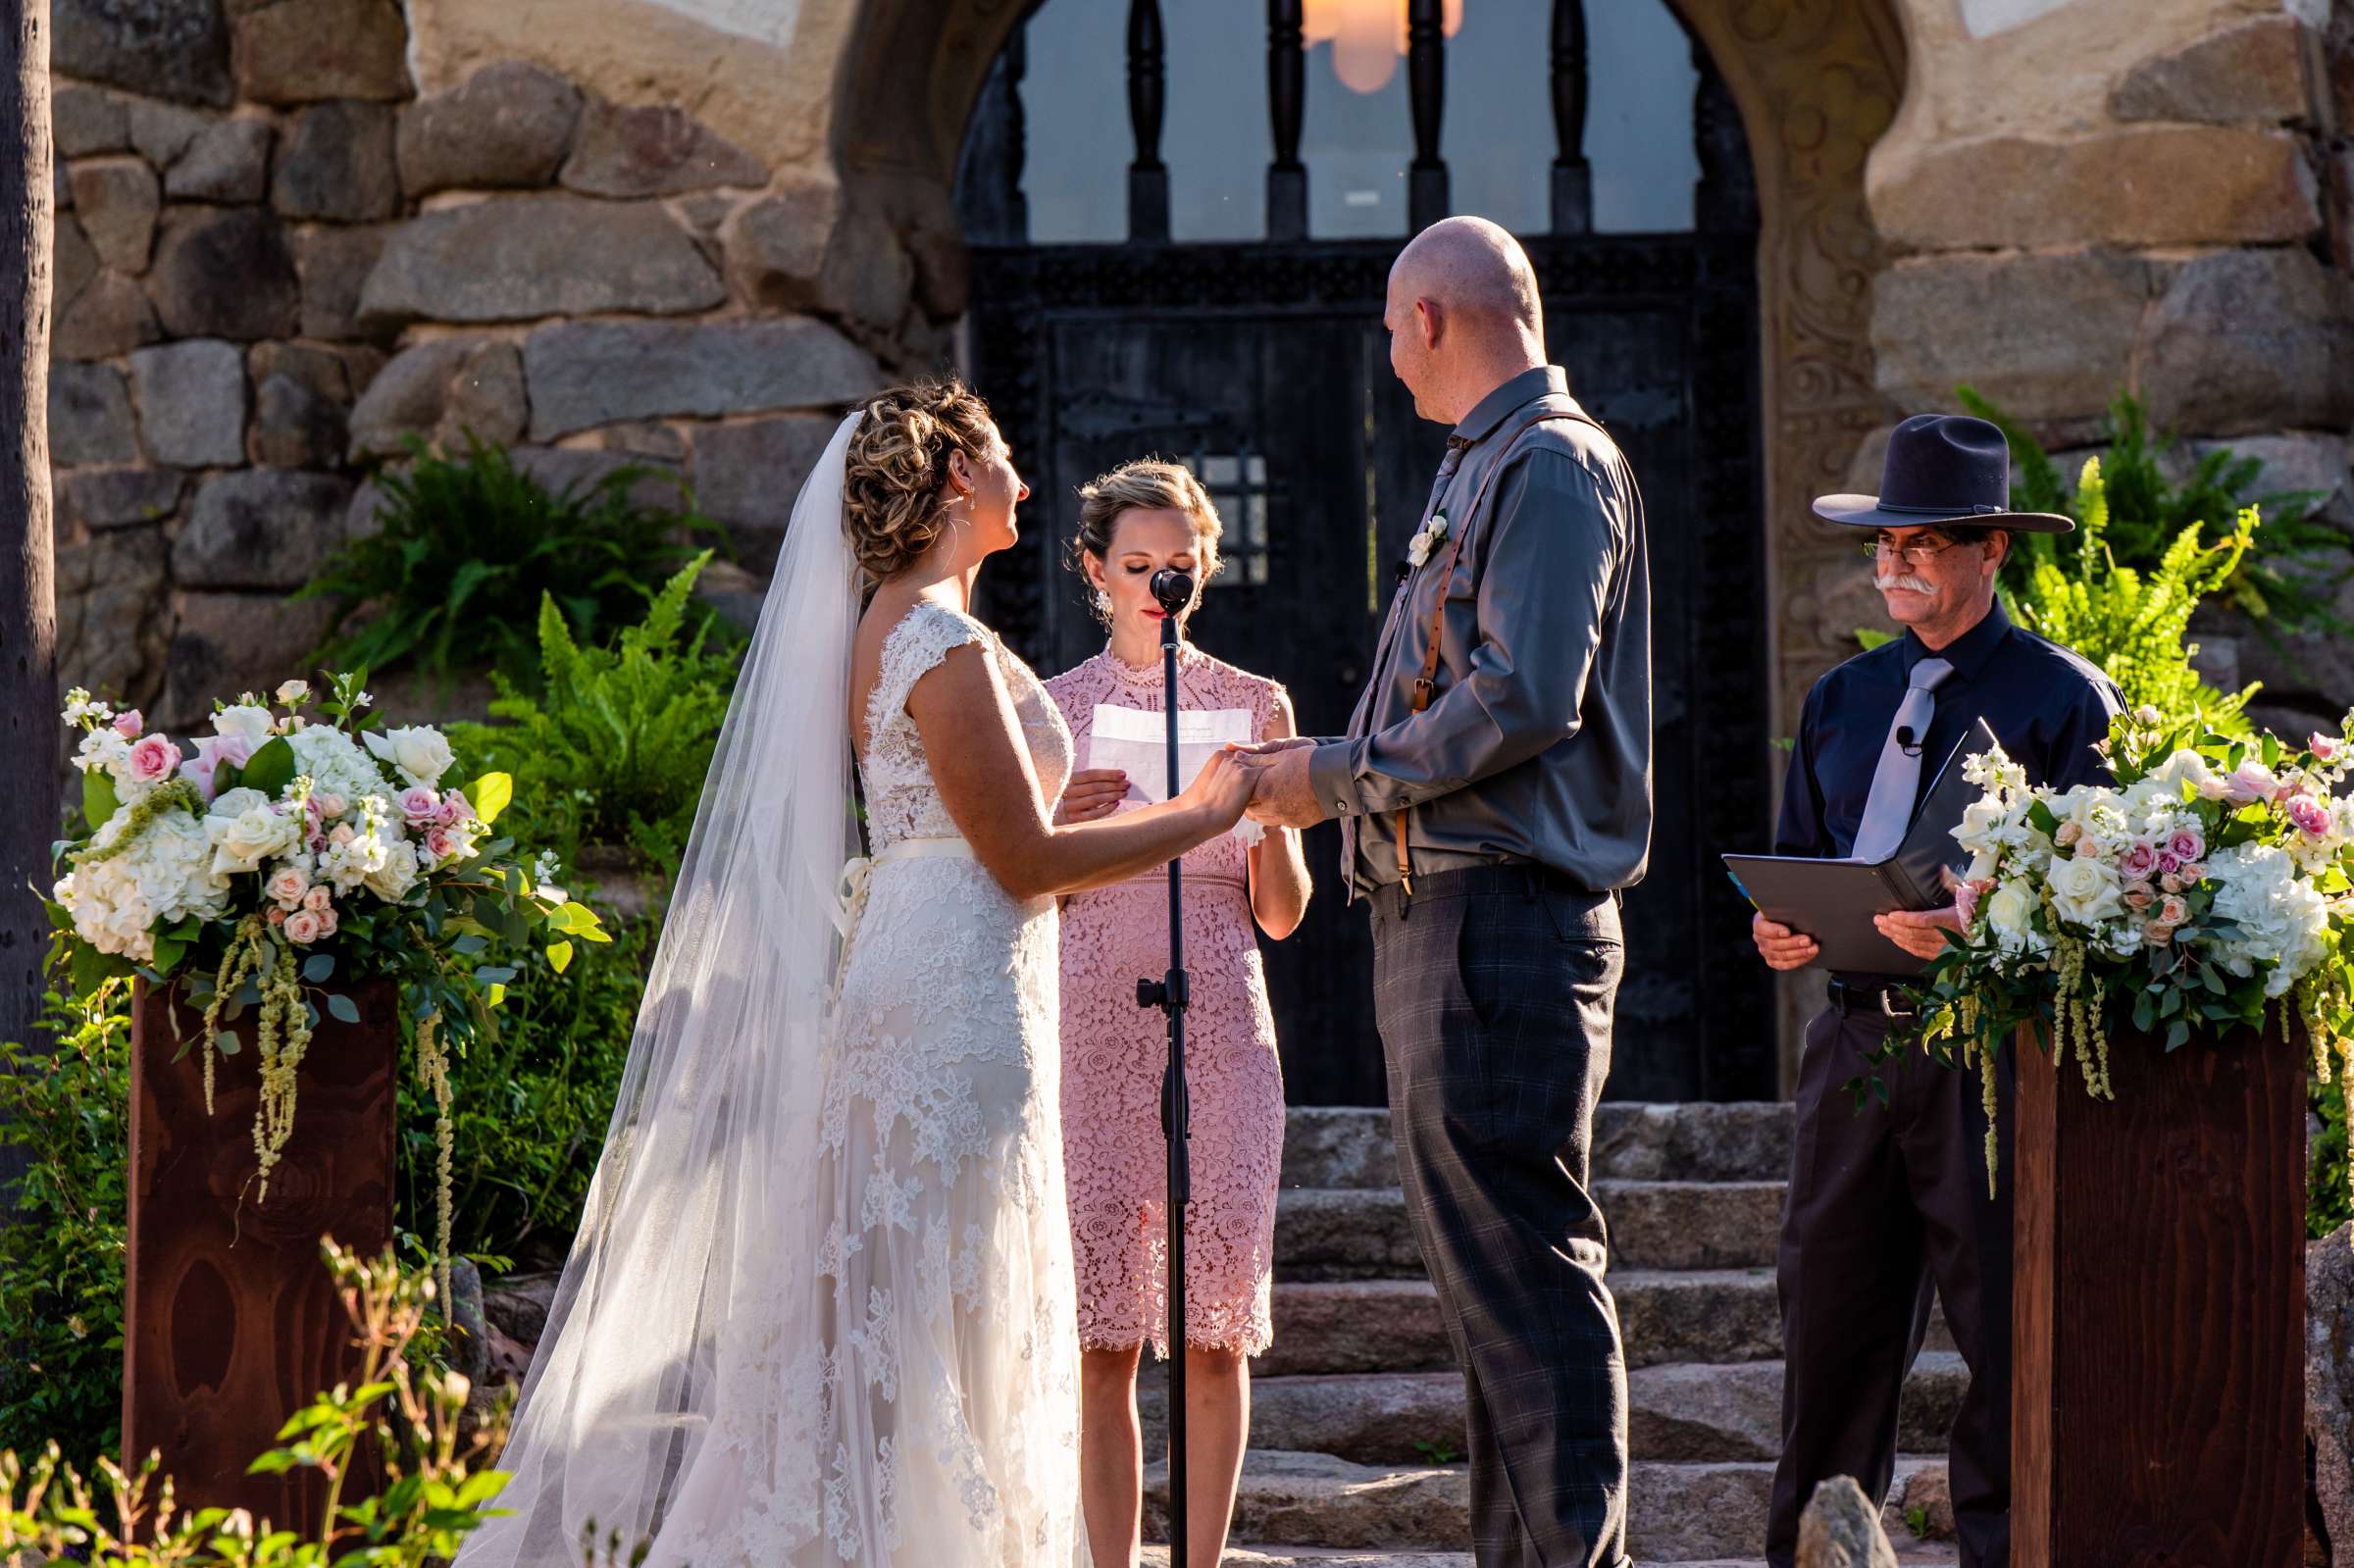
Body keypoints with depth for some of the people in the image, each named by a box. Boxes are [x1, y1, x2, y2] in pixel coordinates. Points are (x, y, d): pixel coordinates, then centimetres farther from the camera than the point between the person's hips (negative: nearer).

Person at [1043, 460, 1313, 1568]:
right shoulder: (1051, 710, 8)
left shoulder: (1255, 706, 9)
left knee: (1215, 1327, -2)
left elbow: (1281, 915, 8)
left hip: (1220, 1027, 1)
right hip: (1092, 1027, 0)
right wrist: (1065, 824, -12)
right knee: (1101, 1327, -5)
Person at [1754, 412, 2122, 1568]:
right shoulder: (1842, 701, 18)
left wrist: (1978, 929, -23)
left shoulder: (2063, 700, 1)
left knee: (2007, 1340, -4)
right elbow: (1796, 864, 22)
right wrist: (1775, 929, -1)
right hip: (1857, 1036, 5)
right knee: (1830, 1328, 4)